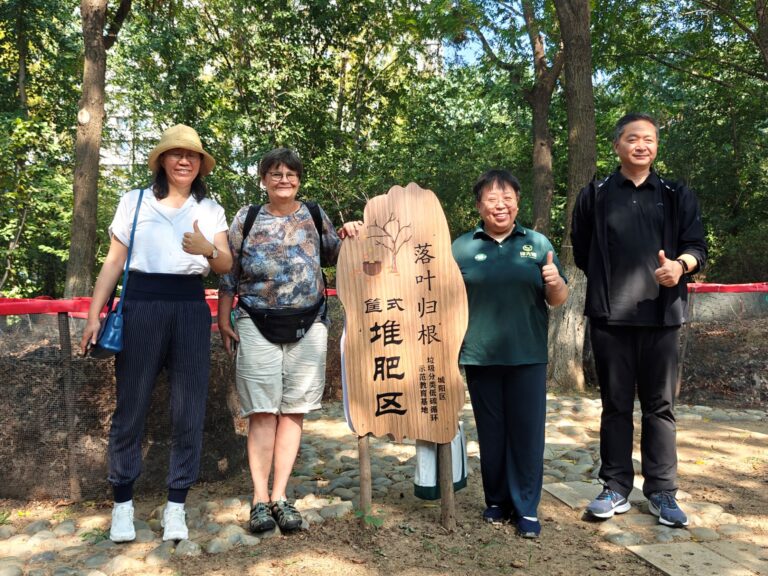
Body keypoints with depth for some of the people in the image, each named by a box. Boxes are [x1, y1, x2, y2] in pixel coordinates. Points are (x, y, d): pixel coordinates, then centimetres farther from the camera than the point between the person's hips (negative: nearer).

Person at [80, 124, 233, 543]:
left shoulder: (210, 209, 12)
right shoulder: (134, 201, 9)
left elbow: (226, 265, 0)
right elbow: (113, 262, 8)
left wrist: (207, 249, -22)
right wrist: (94, 314, 1)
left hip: (190, 308, 1)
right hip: (141, 306, -1)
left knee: (189, 410, 2)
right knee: (130, 406, 2)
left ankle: (176, 504, 15)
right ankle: (122, 502, 17)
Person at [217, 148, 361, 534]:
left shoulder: (314, 216, 9)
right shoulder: (246, 219, 6)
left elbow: (335, 256, 16)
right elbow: (229, 273, 7)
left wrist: (347, 237, -4)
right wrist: (223, 320, 4)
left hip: (308, 326, 2)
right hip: (257, 325, -1)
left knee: (293, 410, 4)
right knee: (262, 411, -3)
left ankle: (279, 495, 13)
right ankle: (260, 498, 5)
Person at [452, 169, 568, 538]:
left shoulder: (537, 244, 6)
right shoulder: (462, 247, 4)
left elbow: (558, 300, 8)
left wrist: (555, 282, -14)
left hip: (527, 356, 0)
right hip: (480, 356, 0)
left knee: (527, 432, 3)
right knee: (491, 432, 10)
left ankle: (526, 508, 16)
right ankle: (497, 500, 26)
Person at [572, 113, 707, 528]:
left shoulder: (677, 195, 11)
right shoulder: (595, 195, 9)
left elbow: (697, 246, 5)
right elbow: (581, 251, 11)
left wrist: (680, 265, -15)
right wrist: (608, 281, 3)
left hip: (662, 315, 1)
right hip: (610, 315, 0)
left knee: (660, 405, 5)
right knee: (616, 404, 6)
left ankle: (661, 491, 16)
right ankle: (616, 489, 15)